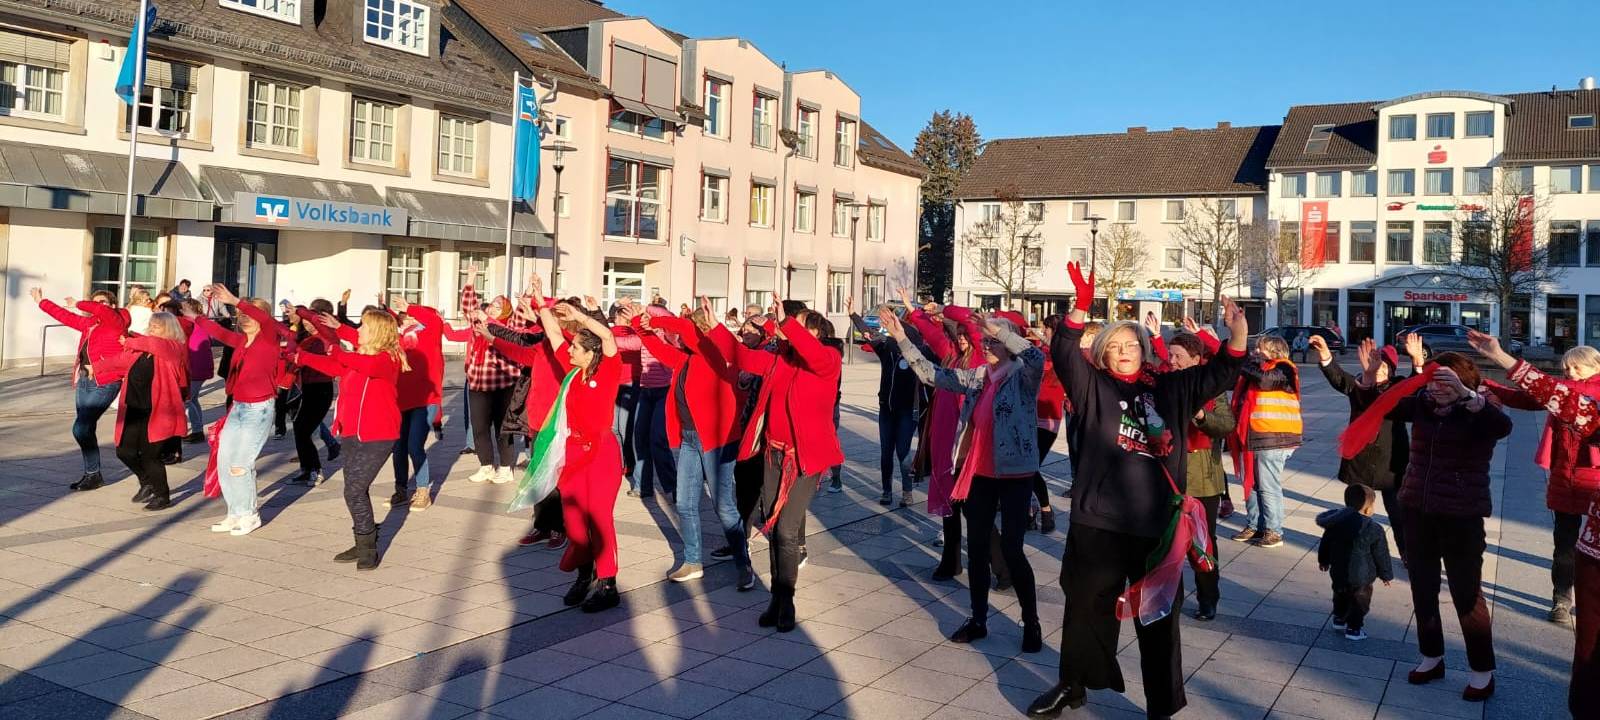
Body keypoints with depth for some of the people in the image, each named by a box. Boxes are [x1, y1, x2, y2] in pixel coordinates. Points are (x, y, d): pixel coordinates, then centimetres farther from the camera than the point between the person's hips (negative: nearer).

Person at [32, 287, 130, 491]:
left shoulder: (116, 321, -6)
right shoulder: (89, 323, 15)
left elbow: (100, 309, -25)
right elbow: (64, 316, 29)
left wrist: (78, 305, -9)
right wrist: (41, 302, 39)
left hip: (105, 383, -8)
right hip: (84, 380, 8)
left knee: (81, 428, -12)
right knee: (85, 428, 8)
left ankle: (94, 474, 1)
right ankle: (91, 474, 17)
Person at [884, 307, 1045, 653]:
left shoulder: (1023, 376, -9)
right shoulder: (976, 376, 8)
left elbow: (1037, 357, -31)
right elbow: (933, 374, 7)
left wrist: (999, 329, -36)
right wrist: (902, 338, 0)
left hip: (1015, 474, -6)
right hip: (978, 474, 6)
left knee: (1011, 549, -4)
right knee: (977, 546, 11)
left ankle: (1032, 622, 13)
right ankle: (978, 619, 24)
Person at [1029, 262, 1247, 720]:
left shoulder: (1171, 389, 11)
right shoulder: (1093, 387, 4)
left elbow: (1220, 373, 12)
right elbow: (1064, 351, -8)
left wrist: (1237, 331, -4)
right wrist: (1082, 306, -21)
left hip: (1156, 523, 1)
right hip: (1098, 521, -1)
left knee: (1158, 614, 9)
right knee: (1087, 605, 13)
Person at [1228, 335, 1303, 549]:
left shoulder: (1282, 370, -7)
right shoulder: (1256, 368, 16)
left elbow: (1265, 378, -26)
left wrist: (1243, 366, -14)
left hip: (1271, 440, -8)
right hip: (1252, 437, 8)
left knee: (1268, 487, -3)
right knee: (1251, 484, 14)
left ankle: (1274, 532, 5)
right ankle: (1253, 525, 24)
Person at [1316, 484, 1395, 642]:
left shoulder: (1335, 521, -2)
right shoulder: (1374, 529, -16)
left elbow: (1325, 543, 10)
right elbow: (1381, 555, -7)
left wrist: (1323, 560, 27)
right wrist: (1387, 575, 8)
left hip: (1338, 572, 5)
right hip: (1360, 576, -5)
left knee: (1341, 595, 26)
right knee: (1360, 600, 11)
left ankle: (1339, 618, 41)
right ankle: (1354, 628, 15)